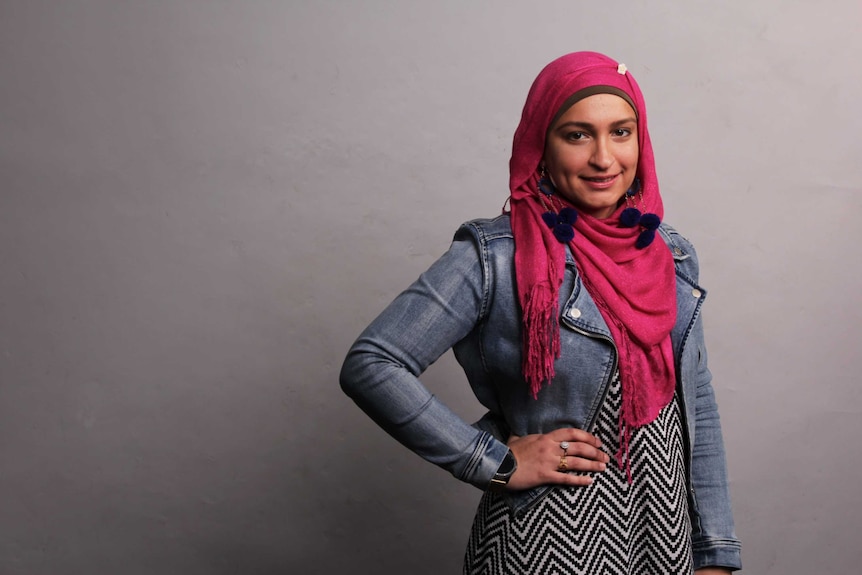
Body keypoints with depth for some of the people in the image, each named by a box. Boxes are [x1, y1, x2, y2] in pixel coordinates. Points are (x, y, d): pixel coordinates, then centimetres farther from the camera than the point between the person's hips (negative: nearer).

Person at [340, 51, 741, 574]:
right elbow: (369, 366, -21)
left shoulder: (673, 255, 1)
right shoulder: (496, 257, -17)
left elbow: (698, 413, 6)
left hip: (666, 532, 5)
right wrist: (497, 463, -19)